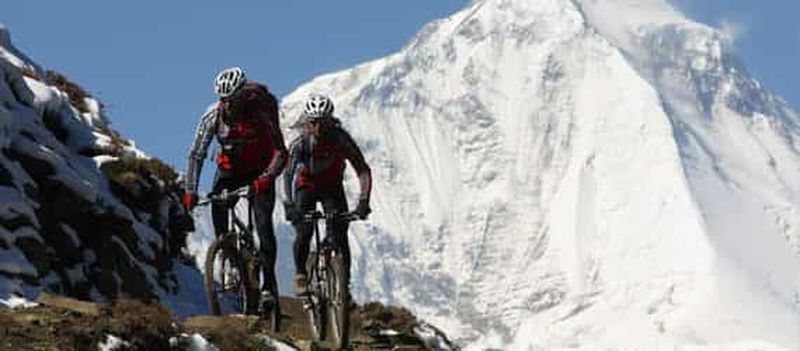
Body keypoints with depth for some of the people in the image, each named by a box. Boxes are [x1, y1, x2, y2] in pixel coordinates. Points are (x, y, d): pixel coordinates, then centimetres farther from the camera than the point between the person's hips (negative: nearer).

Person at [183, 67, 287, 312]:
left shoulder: (261, 111, -26)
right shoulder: (214, 116, -19)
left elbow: (280, 151, -29)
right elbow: (197, 154, -16)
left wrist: (267, 177, -47)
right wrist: (190, 190, -27)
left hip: (260, 172, -3)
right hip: (231, 168, 3)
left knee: (263, 224, -16)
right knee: (217, 201, -26)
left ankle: (269, 284, -13)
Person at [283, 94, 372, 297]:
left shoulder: (341, 139, -27)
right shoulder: (299, 144, -28)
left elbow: (363, 170, -29)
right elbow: (288, 175, -32)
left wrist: (363, 202, -41)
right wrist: (290, 206, -46)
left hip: (332, 187, 0)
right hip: (306, 187, 0)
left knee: (339, 235, -14)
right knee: (304, 232, -19)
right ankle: (300, 275, 2)